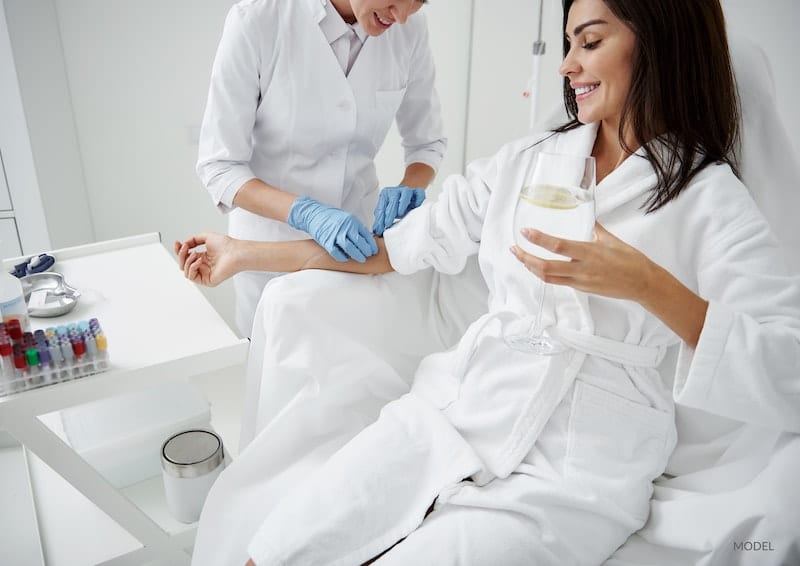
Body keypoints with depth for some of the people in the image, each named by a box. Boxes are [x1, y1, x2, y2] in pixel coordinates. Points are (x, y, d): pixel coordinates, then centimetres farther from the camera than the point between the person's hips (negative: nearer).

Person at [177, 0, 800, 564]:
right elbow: (399, 244, 11)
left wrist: (649, 285, -25)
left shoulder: (712, 199, -3)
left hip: (576, 474, -3)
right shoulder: (526, 161, 9)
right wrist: (244, 254, 13)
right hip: (453, 414, 4)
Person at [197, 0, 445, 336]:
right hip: (272, 241, -3)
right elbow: (218, 166, -18)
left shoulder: (409, 28, -11)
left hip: (357, 237, 3)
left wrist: (409, 189, -19)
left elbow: (427, 141, 2)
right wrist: (306, 213, -34)